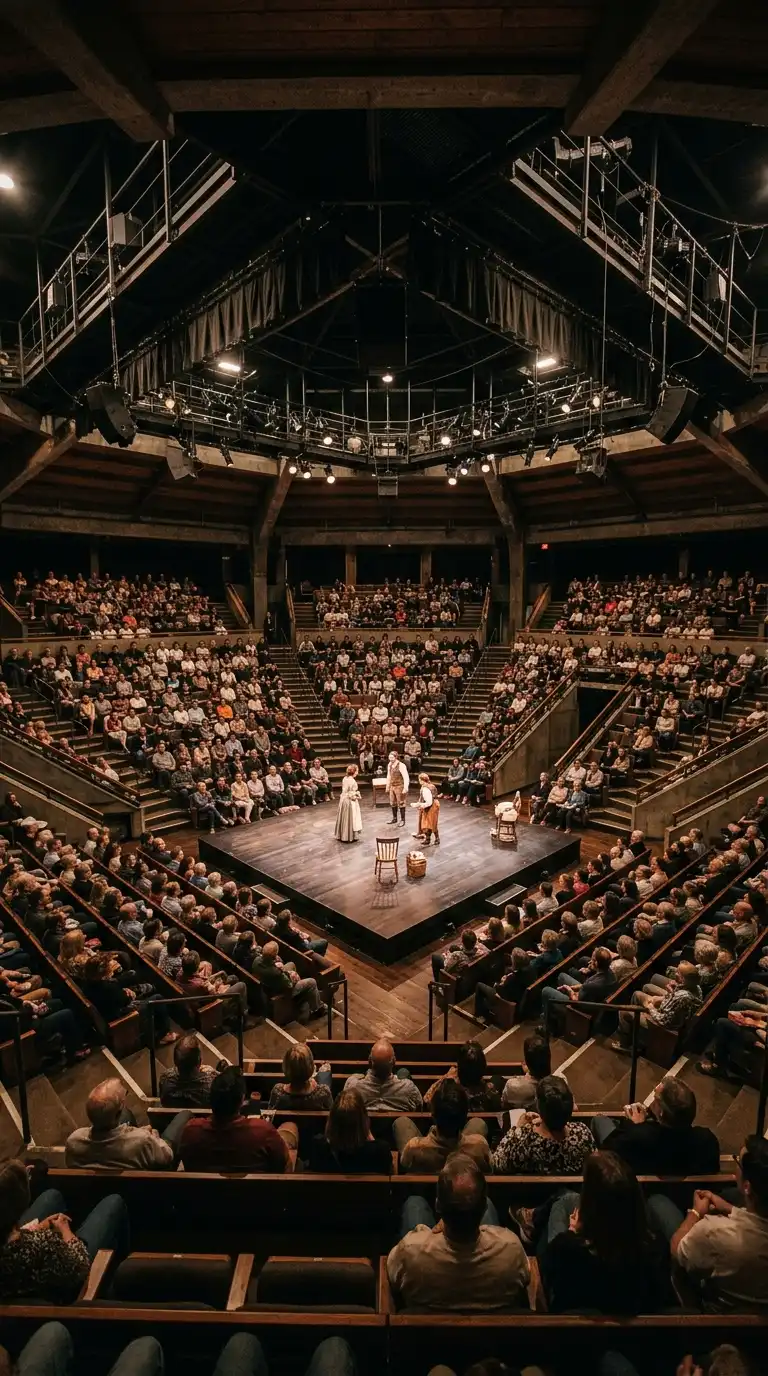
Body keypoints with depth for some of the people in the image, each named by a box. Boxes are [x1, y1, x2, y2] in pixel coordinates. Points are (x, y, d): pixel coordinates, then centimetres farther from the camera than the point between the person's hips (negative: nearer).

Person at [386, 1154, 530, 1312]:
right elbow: (524, 1279, -14)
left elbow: (393, 1276, -17)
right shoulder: (510, 1245, -39)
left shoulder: (411, 1248, -41)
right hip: (492, 1313, 1)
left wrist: (435, 1230, -9)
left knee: (414, 1202, 16)